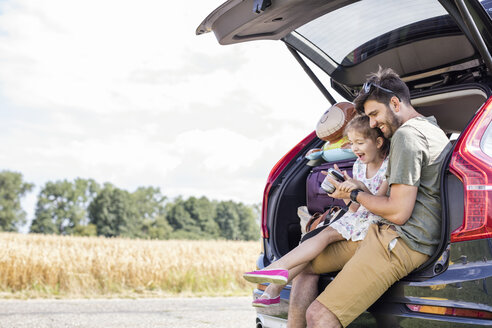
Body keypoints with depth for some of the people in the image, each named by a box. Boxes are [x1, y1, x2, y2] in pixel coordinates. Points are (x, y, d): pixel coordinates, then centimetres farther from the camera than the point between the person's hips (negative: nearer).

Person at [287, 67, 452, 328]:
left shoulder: (407, 134, -14)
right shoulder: (432, 128, 18)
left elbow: (398, 213, -18)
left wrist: (355, 194, -2)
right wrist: (357, 188, 18)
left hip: (400, 243, -11)